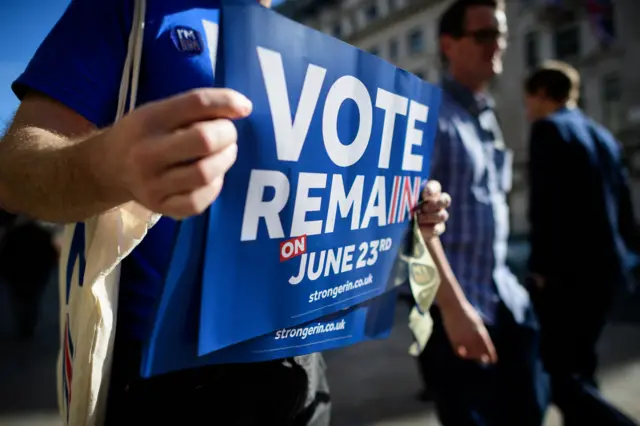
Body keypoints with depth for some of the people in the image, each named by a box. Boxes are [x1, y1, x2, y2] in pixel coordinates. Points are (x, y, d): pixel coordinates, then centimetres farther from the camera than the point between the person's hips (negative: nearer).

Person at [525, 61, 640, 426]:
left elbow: (544, 203, -17)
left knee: (559, 375, -3)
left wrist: (541, 266, -14)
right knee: (579, 366, 17)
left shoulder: (548, 128, -7)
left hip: (567, 269, -9)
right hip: (607, 267, 9)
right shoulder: (603, 135, 16)